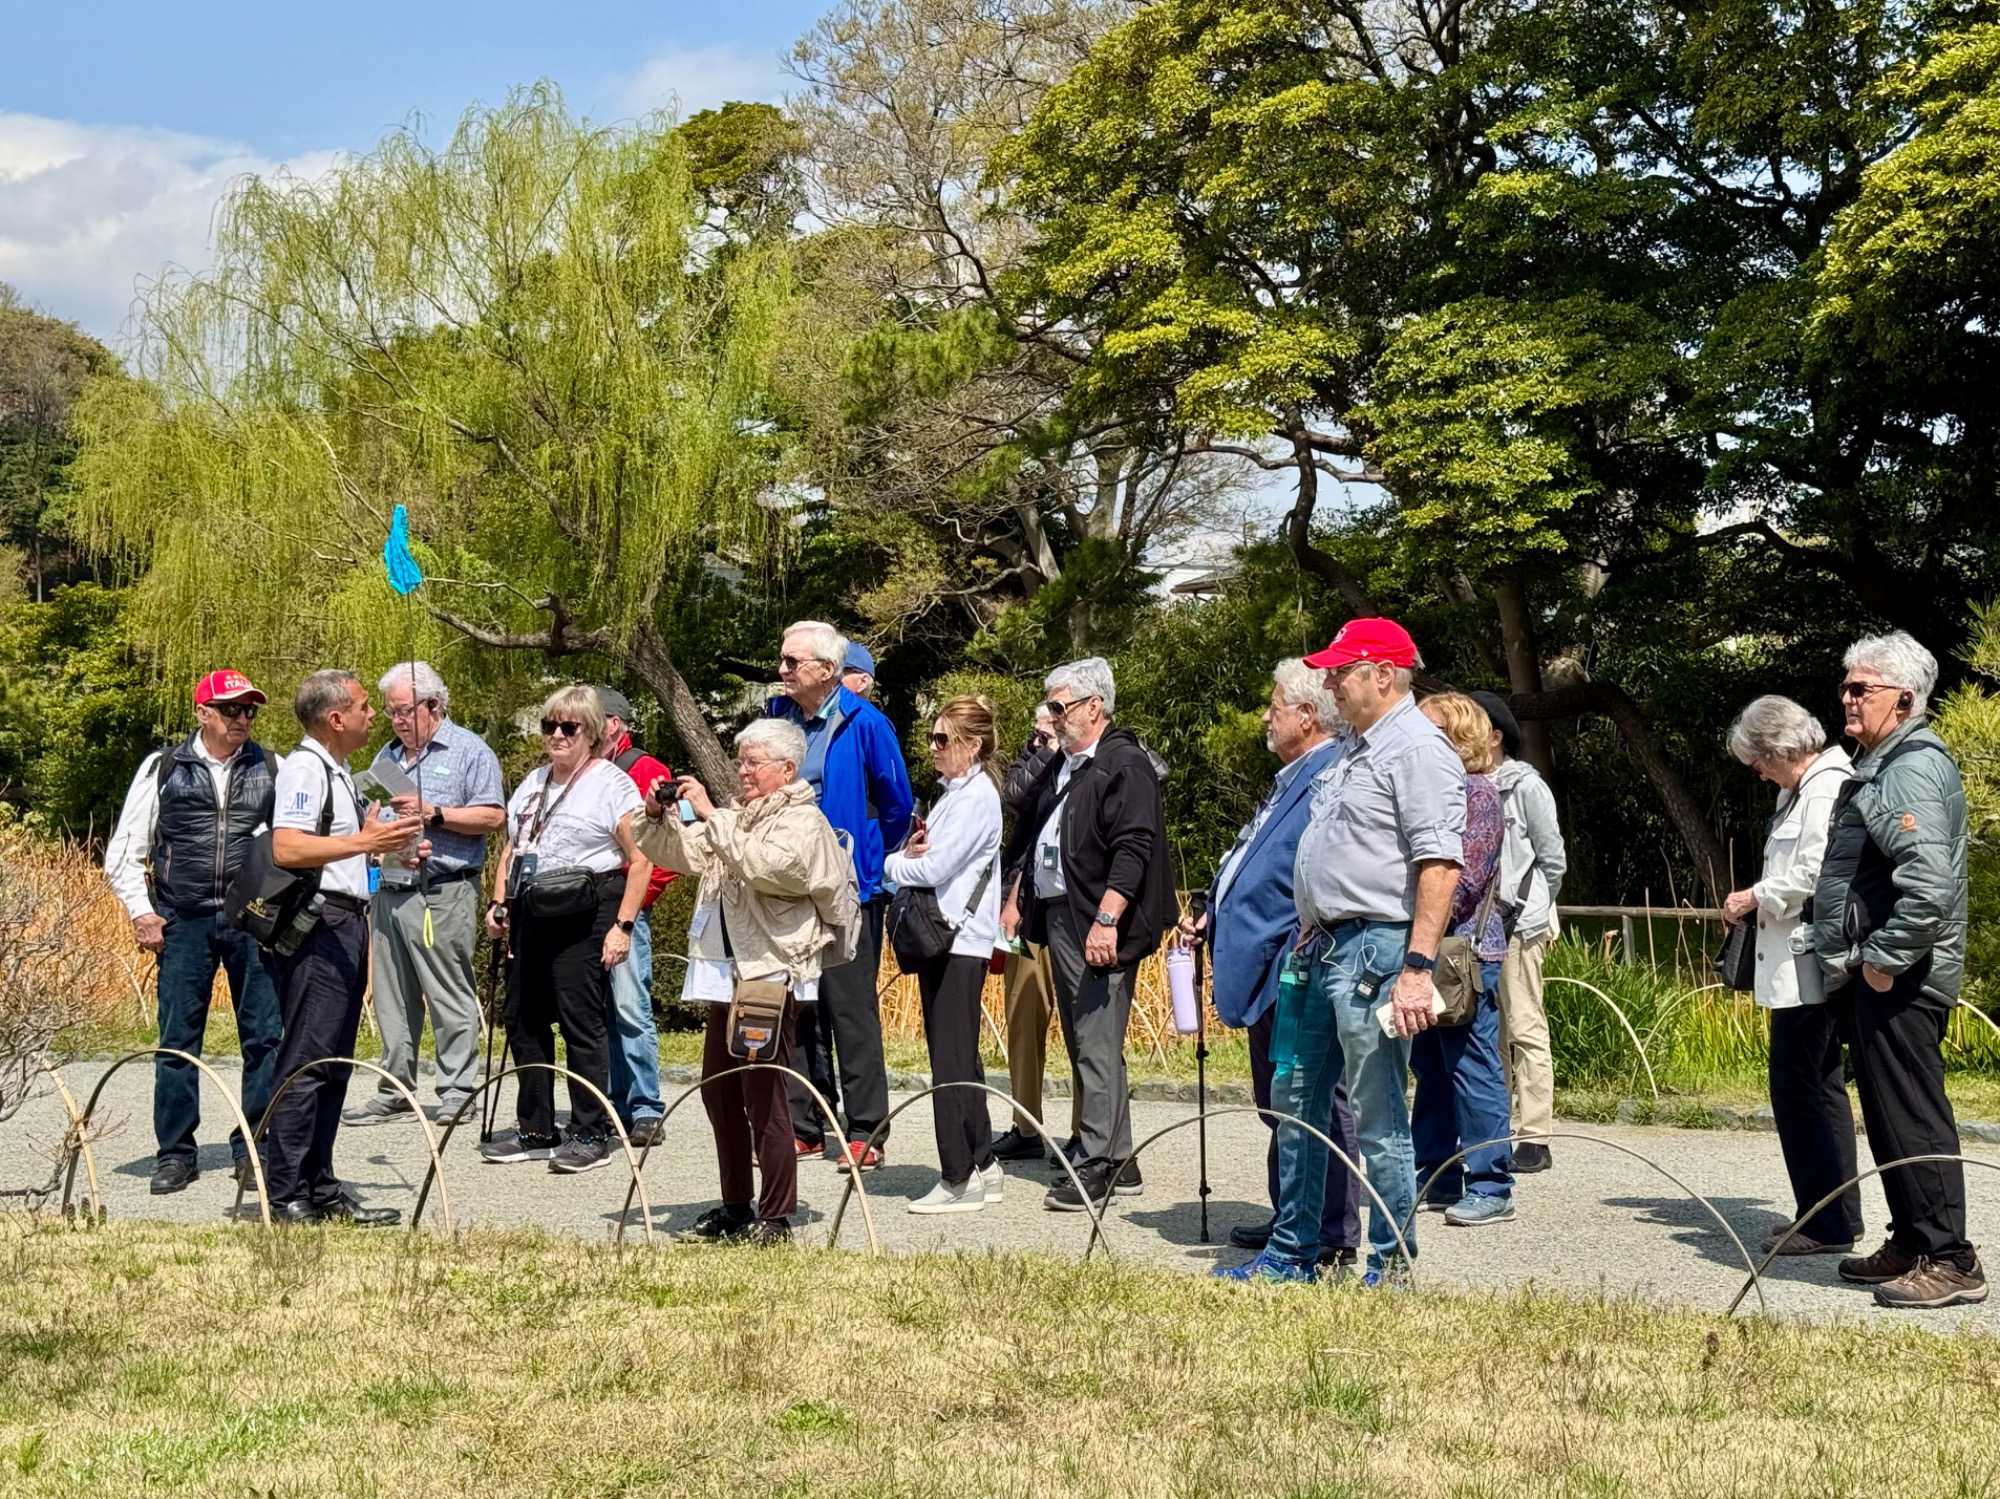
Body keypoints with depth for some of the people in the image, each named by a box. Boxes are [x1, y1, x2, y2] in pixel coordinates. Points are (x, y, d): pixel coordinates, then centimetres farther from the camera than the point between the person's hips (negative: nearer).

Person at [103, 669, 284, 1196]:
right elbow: (125, 852, 9)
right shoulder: (163, 769, 5)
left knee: (264, 1036, 0)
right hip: (183, 921, -1)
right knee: (178, 1039, 2)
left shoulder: (270, 769, 8)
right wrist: (140, 912, 1)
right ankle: (175, 1152, 12)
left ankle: (254, 1150, 11)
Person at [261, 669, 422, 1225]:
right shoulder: (304, 767, -11)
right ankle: (285, 1196, -7)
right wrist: (363, 842, -29)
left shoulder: (336, 771, 21)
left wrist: (391, 850, 20)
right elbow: (286, 848, -24)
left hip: (346, 925, 11)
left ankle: (319, 1189, 18)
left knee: (332, 1065, 12)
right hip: (318, 924, -10)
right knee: (305, 1063, -10)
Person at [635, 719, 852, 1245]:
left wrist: (709, 816, -23)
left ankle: (775, 1216, -1)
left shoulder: (803, 822, -6)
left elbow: (759, 865, -24)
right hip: (726, 973, 9)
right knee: (718, 1090, 11)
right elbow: (673, 853, 20)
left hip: (774, 974, -9)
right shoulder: (734, 818, 20)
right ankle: (735, 1206, 21)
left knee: (763, 1095, -7)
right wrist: (657, 814, 1)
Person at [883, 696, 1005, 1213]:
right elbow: (927, 859, 17)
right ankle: (981, 1166, 21)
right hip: (941, 937, 10)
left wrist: (893, 863, -1)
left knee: (952, 1059, -7)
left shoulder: (977, 797, -13)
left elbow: (935, 868, -19)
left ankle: (960, 1179, -3)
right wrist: (909, 855, -5)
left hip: (960, 941, -10)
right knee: (959, 1058, 14)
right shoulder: (955, 793, 18)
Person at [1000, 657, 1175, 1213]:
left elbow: (1133, 849, -19)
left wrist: (1106, 919, -25)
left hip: (1097, 927, -10)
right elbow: (1029, 838, 27)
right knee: (1084, 1046, 12)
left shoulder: (1126, 765, -10)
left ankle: (1098, 1164, -7)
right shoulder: (1059, 767, 19)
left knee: (1097, 1046, -10)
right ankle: (1119, 1162, 18)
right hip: (1057, 918, 10)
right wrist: (1015, 900, 21)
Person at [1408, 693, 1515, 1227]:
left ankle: (1490, 1188, -2)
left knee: (1474, 1069, -6)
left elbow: (1466, 876, -15)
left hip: (1466, 948, -9)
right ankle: (1437, 1176, 22)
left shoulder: (1478, 790, -9)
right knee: (1432, 1069, 13)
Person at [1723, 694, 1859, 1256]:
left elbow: (1813, 875, -23)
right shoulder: (1802, 790, 18)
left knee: (1800, 1088, -7)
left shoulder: (1827, 789, -15)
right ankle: (1834, 1218, 22)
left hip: (1811, 970, -11)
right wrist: (1758, 904, 9)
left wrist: (1756, 898, -10)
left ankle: (1828, 1224, -2)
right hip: (1802, 970, 11)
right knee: (1819, 1089, 15)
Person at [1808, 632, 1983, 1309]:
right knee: (1889, 1116, 16)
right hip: (1879, 973, 11)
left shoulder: (1913, 768, -17)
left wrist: (1885, 959, -21)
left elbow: (1929, 883, -29)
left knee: (1913, 1118, -7)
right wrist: (1832, 941, 19)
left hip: (1902, 976, -11)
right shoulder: (1882, 765, 18)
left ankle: (1949, 1261, -2)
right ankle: (1910, 1246, 25)